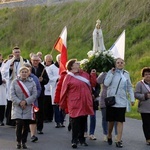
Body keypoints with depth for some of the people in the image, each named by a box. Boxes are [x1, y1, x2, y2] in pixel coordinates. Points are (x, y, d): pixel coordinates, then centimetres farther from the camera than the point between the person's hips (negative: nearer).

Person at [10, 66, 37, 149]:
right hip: (17, 106, -1)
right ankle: (18, 142, 4)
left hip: (28, 107, 1)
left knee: (26, 126, 2)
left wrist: (25, 101, -14)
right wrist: (19, 102, -15)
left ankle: (24, 142, 15)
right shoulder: (15, 82, 2)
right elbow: (12, 94, -3)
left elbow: (34, 95, -3)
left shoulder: (32, 82, 3)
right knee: (19, 124, -11)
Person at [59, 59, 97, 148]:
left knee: (83, 121, 12)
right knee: (75, 122, -4)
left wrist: (93, 75, -3)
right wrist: (62, 105, 0)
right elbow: (64, 91, -2)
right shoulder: (68, 77, -4)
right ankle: (74, 141, 1)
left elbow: (93, 84, 10)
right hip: (75, 104, -5)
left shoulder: (85, 74, 11)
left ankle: (82, 139, 23)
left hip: (85, 103, 5)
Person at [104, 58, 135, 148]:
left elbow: (130, 87, 10)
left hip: (122, 101, 1)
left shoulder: (126, 74, 7)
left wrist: (132, 99, 5)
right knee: (111, 120, 8)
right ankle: (109, 136, 30)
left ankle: (119, 141, -2)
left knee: (120, 121, -3)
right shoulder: (111, 72, 1)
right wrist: (112, 73, -14)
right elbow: (106, 83, -11)